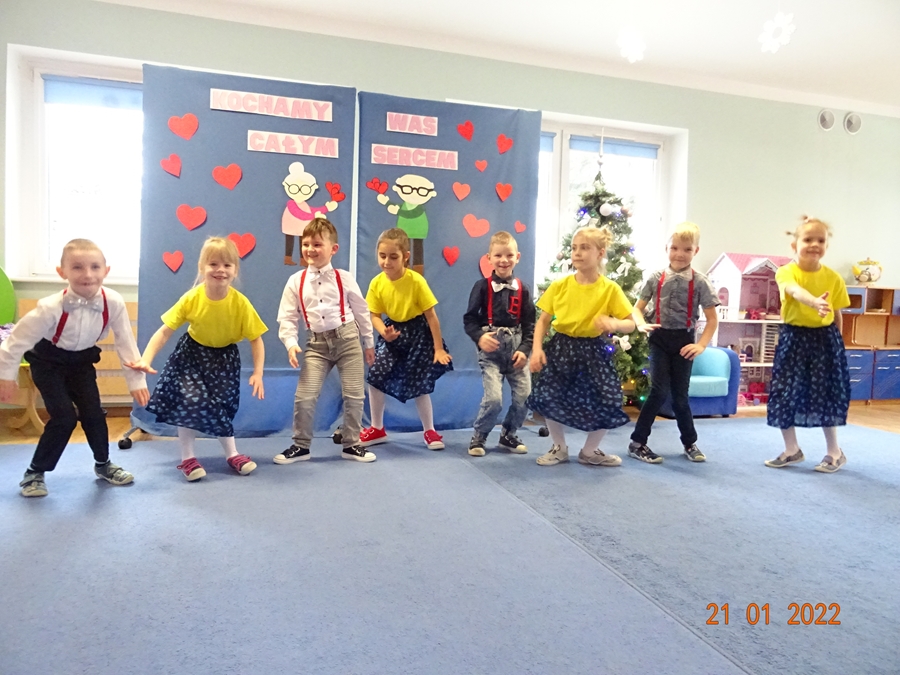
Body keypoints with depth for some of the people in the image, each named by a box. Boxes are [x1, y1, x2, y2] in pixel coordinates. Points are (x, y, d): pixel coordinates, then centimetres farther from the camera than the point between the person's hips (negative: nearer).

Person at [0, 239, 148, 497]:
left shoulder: (113, 302, -24)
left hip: (82, 360, 3)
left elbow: (126, 342, -13)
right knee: (65, 417, -12)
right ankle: (34, 472, 8)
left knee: (93, 413, -1)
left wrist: (136, 380, -11)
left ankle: (103, 464, 23)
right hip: (48, 362, -3)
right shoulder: (51, 307, -32)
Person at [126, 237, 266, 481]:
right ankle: (187, 458, 5)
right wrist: (146, 360, -31)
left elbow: (256, 339, -16)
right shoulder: (191, 298, -24)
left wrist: (257, 373, -22)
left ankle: (232, 454, 19)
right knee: (189, 400, -12)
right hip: (192, 354, 0)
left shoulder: (240, 302, -25)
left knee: (221, 405, 0)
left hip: (224, 358, 0)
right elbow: (165, 331, -20)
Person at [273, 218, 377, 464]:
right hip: (316, 344, 1)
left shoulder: (344, 278, -2)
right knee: (304, 396, -5)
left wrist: (369, 343, 10)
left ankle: (351, 444, 20)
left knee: (354, 394, 3)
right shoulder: (295, 282, -1)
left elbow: (361, 310, 6)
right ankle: (301, 445, 14)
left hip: (347, 338, 0)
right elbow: (286, 317, 2)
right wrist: (291, 344, -14)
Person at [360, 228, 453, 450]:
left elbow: (431, 315, -16)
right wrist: (384, 332, -27)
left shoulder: (416, 281, -22)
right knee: (375, 377, -5)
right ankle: (377, 429, 14)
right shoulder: (377, 283, -12)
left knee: (420, 384, 1)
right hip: (392, 332, 4)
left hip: (418, 333, -3)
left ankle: (429, 431, 21)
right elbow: (375, 315, -4)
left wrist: (438, 348, -14)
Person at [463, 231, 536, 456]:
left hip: (516, 347, 3)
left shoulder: (522, 289, 4)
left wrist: (525, 349, -6)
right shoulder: (482, 286, -3)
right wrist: (479, 337, -19)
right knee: (493, 398, -13)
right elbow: (469, 318, -2)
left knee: (525, 396, 0)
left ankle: (508, 434, 25)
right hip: (491, 349, -3)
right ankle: (478, 436, 12)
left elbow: (530, 323, 6)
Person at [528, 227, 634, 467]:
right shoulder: (560, 285, -4)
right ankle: (559, 448, 21)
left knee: (607, 404, -3)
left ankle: (589, 451, 23)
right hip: (560, 348, 1)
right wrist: (537, 348, -11)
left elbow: (631, 324, -5)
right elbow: (543, 320, 2)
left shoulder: (610, 289, -8)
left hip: (592, 351, -1)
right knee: (548, 398, -5)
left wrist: (615, 324, -28)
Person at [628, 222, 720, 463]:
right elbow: (638, 307, 5)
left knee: (680, 394, 7)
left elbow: (712, 319, -1)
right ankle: (637, 442, 2)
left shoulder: (700, 282, -4)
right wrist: (641, 324, -15)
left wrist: (701, 345, -11)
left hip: (684, 340, 0)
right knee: (660, 390, -9)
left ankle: (690, 443, 28)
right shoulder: (656, 278, -1)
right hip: (660, 338, 0)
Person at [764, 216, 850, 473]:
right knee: (785, 394, 3)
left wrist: (835, 340, 7)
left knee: (825, 394, 5)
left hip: (824, 339, 1)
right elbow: (796, 291, -35)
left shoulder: (834, 278, -3)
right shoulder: (786, 272, -11)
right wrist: (815, 302, -54)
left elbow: (837, 315, 6)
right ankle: (792, 450, 21)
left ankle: (834, 452, 23)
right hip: (794, 339, 0)